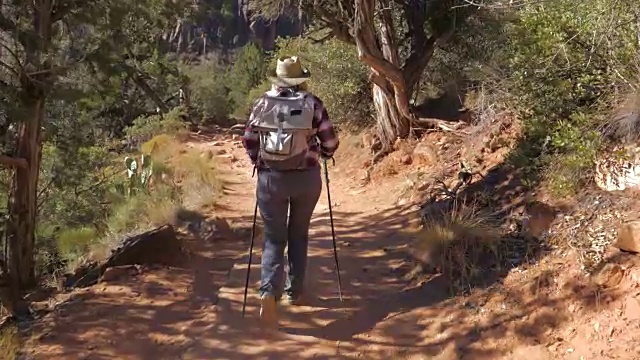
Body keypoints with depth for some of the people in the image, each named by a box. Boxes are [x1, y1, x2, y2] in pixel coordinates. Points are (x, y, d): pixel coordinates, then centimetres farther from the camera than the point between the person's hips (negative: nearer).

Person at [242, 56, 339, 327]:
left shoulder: (263, 103, 1)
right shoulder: (312, 103, -3)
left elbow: (248, 140, 5)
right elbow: (330, 142, -2)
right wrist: (321, 155, 19)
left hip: (271, 178, 0)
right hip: (306, 177, 0)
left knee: (274, 237, 7)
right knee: (299, 234, 19)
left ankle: (269, 291, -15)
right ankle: (294, 291, 26)